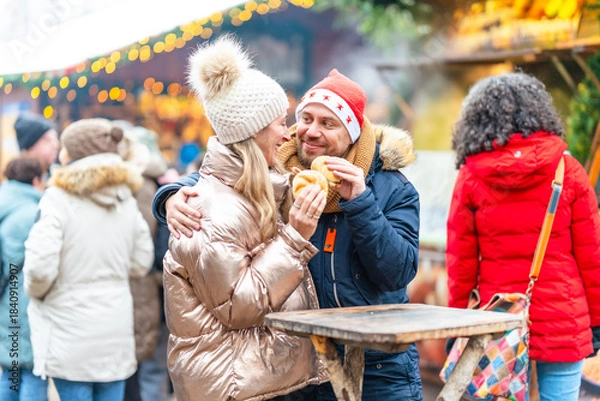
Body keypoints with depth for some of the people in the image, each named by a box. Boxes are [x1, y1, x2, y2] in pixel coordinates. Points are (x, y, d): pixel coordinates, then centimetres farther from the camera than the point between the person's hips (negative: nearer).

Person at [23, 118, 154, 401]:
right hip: (116, 334, 5)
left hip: (70, 333, -5)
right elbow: (141, 263, 12)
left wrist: (35, 292, 0)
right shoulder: (125, 200, 6)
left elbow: (40, 266, -20)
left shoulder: (58, 198, -13)